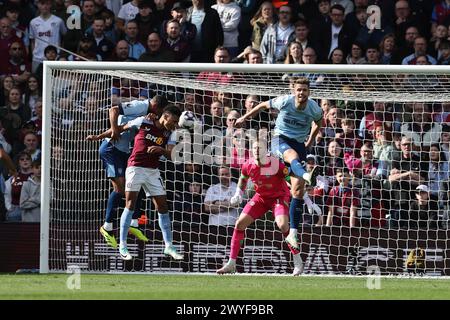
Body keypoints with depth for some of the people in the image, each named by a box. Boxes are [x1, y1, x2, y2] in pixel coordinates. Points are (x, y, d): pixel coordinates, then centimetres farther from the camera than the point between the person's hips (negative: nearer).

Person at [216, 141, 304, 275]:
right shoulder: (248, 165, -11)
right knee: (240, 223, -4)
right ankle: (231, 264, 6)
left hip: (279, 197, -5)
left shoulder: (276, 164, -25)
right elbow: (243, 179, 14)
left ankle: (298, 262, -13)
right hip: (260, 197, 5)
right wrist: (238, 195, 2)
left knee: (283, 225, -29)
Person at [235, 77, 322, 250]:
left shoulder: (314, 109, -7)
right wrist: (245, 117, 17)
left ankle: (293, 233, -3)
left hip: (299, 143, 3)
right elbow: (264, 105, 8)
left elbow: (318, 122, 18)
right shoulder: (284, 101, -11)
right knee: (293, 155, -41)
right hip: (281, 139, -3)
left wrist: (310, 141, 22)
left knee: (298, 190, -8)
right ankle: (306, 175, -78)